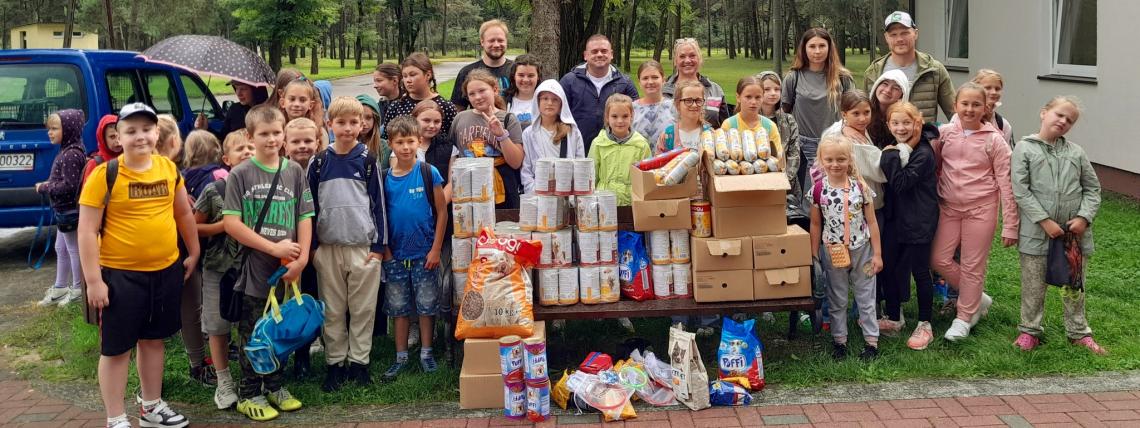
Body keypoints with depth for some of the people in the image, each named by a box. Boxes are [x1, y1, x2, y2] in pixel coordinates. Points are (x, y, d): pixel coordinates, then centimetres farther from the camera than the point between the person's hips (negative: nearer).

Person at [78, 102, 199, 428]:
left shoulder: (169, 168, 2)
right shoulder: (104, 174, -13)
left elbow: (184, 213, 16)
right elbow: (87, 230, -12)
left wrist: (193, 253, 19)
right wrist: (94, 280, -15)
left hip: (166, 270, 5)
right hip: (120, 274, -5)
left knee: (153, 339, 18)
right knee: (116, 348, 5)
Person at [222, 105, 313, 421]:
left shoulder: (295, 172, 5)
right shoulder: (240, 174, -4)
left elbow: (304, 217, 5)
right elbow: (230, 223, -11)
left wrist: (301, 257, -8)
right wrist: (274, 248, -14)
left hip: (287, 269, 3)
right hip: (254, 268, -3)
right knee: (253, 333, 5)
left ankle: (275, 386, 29)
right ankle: (249, 394, 17)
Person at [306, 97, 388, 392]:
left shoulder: (368, 160, 1)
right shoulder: (319, 162, 4)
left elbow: (378, 203, 1)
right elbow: (311, 205, 8)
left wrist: (379, 245, -3)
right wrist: (312, 246, 4)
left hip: (363, 246, -1)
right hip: (328, 247, 2)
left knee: (363, 309, 4)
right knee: (332, 311, 7)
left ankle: (358, 361, 15)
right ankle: (335, 363, 17)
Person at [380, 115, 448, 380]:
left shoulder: (429, 173, -7)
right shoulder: (385, 178, 0)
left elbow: (441, 212, -5)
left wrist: (436, 249, -9)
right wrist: (384, 249, -1)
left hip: (425, 254, -2)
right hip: (396, 255, 2)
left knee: (426, 306, 7)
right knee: (399, 307, 11)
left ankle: (426, 353, 21)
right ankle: (401, 356, 21)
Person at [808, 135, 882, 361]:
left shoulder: (860, 187, -8)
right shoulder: (818, 189, -6)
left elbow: (872, 222, -2)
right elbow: (816, 225, 2)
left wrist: (877, 254, -3)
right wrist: (814, 255, 3)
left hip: (861, 249, -1)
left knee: (866, 297, 9)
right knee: (837, 299, 13)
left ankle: (872, 340, 19)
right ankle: (839, 340, 24)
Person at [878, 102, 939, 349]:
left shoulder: (923, 153, -17)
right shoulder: (894, 150, 7)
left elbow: (902, 183, -23)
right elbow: (886, 181, 12)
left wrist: (892, 156, -23)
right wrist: (890, 156, 0)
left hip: (919, 221, -7)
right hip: (895, 218, 7)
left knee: (920, 271, 2)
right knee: (886, 266, 11)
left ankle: (924, 325, 15)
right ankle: (893, 318, 27)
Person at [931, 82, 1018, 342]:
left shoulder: (994, 140, -8)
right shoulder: (944, 133, -1)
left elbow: (1006, 184, -7)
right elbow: (933, 167, 9)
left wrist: (1010, 226, -9)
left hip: (981, 209, -3)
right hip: (949, 208, 3)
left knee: (972, 266, 5)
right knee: (939, 259, 4)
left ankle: (964, 318, 20)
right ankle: (978, 299, 25)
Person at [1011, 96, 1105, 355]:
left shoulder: (1076, 152, 5)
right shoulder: (1025, 148, -4)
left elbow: (1092, 188, 8)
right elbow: (1020, 191, -10)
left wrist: (1084, 217, -8)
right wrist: (1045, 221, -15)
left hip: (1075, 233, 3)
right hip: (1037, 233, -3)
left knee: (1075, 285, 14)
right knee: (1033, 286, 9)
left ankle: (1078, 332, 28)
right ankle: (1030, 330, 24)